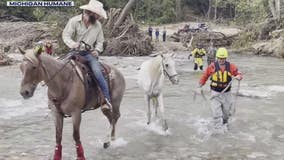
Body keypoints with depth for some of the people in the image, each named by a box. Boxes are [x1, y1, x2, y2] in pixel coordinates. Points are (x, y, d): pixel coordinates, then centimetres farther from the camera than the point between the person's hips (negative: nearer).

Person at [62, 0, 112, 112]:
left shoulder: (97, 25, 5)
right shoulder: (74, 21, -6)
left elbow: (100, 41, 14)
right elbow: (66, 35, -7)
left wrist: (97, 50, -7)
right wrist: (73, 44, -28)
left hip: (89, 53, 0)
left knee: (97, 72, -23)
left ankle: (107, 100, -17)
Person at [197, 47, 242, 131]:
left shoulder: (231, 66, -6)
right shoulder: (212, 66, -10)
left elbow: (239, 74, 1)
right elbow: (205, 76, 1)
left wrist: (238, 76, -23)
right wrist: (200, 86, 1)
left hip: (226, 93, 3)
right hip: (215, 93, -3)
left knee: (227, 112, 17)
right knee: (216, 113, -8)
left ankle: (224, 123, 46)